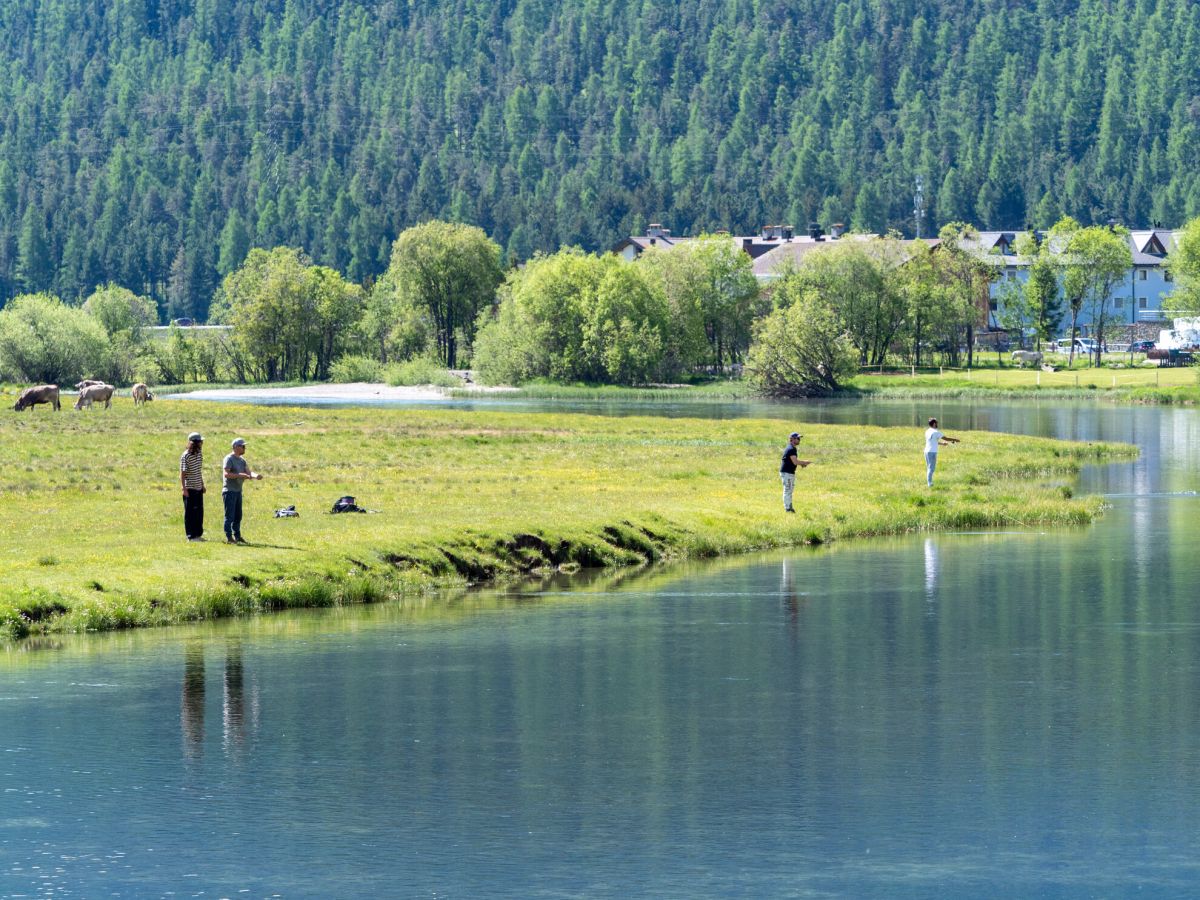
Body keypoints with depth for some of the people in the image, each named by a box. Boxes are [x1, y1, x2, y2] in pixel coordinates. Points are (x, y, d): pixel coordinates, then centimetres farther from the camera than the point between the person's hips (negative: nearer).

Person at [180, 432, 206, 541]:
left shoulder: (199, 453, 10)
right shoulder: (186, 456, -14)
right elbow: (182, 473, -16)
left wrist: (203, 485, 22)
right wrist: (184, 489, -22)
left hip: (198, 488, 8)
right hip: (190, 488, -8)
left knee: (199, 512, 12)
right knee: (190, 513, -2)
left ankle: (198, 534, 21)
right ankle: (191, 536, 2)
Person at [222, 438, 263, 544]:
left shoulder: (242, 461, 15)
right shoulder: (229, 459, -11)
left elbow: (248, 472, 9)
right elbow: (226, 474, -21)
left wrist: (255, 475, -12)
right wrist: (240, 475, -26)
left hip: (238, 491, 8)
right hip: (229, 490, -8)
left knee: (238, 515, 13)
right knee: (230, 515, -7)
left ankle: (237, 536, 20)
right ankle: (229, 537, -5)